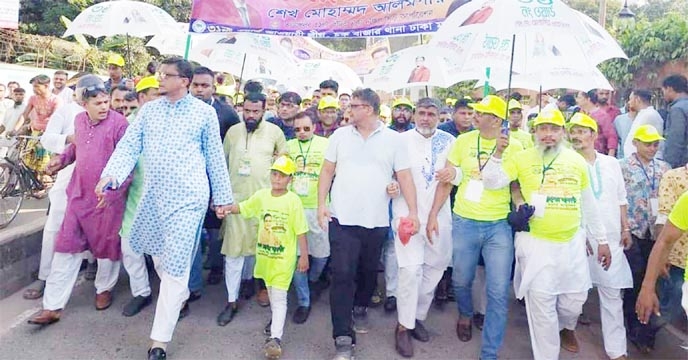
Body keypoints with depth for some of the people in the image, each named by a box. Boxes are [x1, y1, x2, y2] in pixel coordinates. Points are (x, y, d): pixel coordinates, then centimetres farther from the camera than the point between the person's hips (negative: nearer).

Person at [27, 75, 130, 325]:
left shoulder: (119, 123, -14)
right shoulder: (79, 120, 6)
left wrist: (113, 191, -24)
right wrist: (62, 159, 7)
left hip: (107, 196, -5)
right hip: (79, 193, 6)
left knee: (106, 246, 12)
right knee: (66, 247, 6)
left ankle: (104, 288, 38)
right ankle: (53, 306, 14)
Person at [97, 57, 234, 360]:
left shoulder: (204, 112, -1)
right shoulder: (149, 109, 8)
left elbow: (215, 156, 2)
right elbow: (129, 145, 1)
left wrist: (222, 197, 3)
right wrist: (112, 173, -17)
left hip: (188, 196, -5)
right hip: (153, 194, 5)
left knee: (175, 264, -4)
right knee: (158, 253, 18)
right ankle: (180, 296, 47)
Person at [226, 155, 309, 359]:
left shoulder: (293, 200, -15)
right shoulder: (261, 195, 0)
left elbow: (301, 231, -12)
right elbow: (242, 208, 11)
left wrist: (304, 256, -12)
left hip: (284, 257, -5)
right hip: (265, 254, 6)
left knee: (279, 296, -5)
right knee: (271, 293, 24)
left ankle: (275, 338, -3)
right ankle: (276, 319, 48)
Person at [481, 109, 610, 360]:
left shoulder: (577, 160, 3)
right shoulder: (522, 158, -6)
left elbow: (589, 204, 10)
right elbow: (491, 182, -11)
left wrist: (601, 240, 12)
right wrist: (498, 153, -25)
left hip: (572, 242, 4)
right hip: (536, 243, -3)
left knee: (575, 297, 17)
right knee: (541, 305, 3)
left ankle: (566, 326, 51)